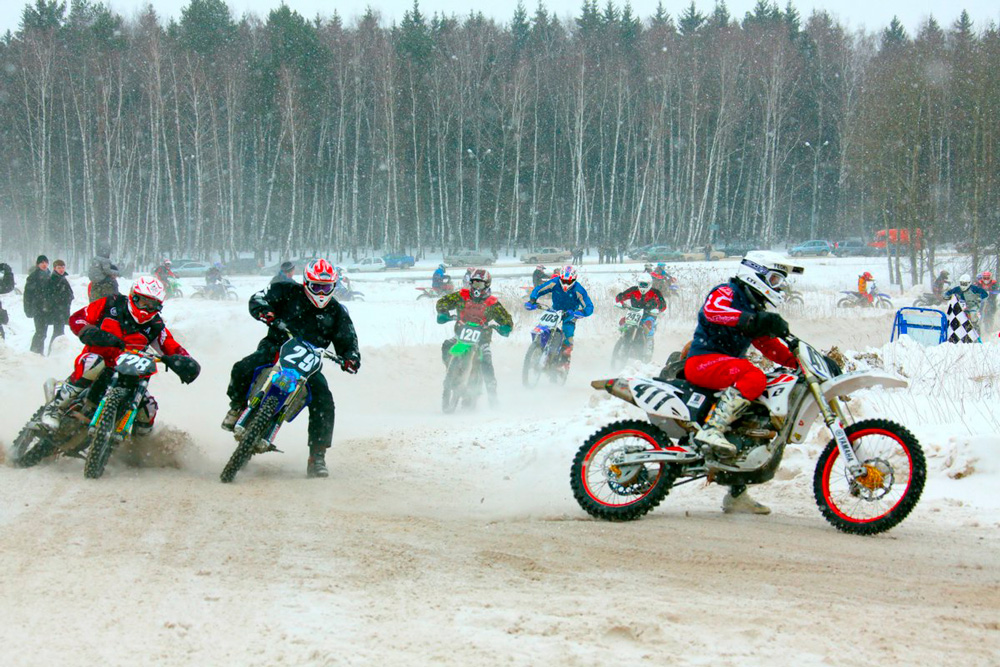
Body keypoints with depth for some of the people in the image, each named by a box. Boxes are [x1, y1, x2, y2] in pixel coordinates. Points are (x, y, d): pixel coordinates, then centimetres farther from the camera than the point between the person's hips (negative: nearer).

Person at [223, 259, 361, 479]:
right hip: (275, 349, -2)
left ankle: (317, 457, -9)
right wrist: (265, 312, -30)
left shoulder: (336, 312, 7)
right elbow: (258, 298, -6)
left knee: (324, 402, -19)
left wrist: (351, 358, -16)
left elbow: (348, 341, 8)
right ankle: (237, 406, 4)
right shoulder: (289, 292, 0)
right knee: (243, 369, -30)